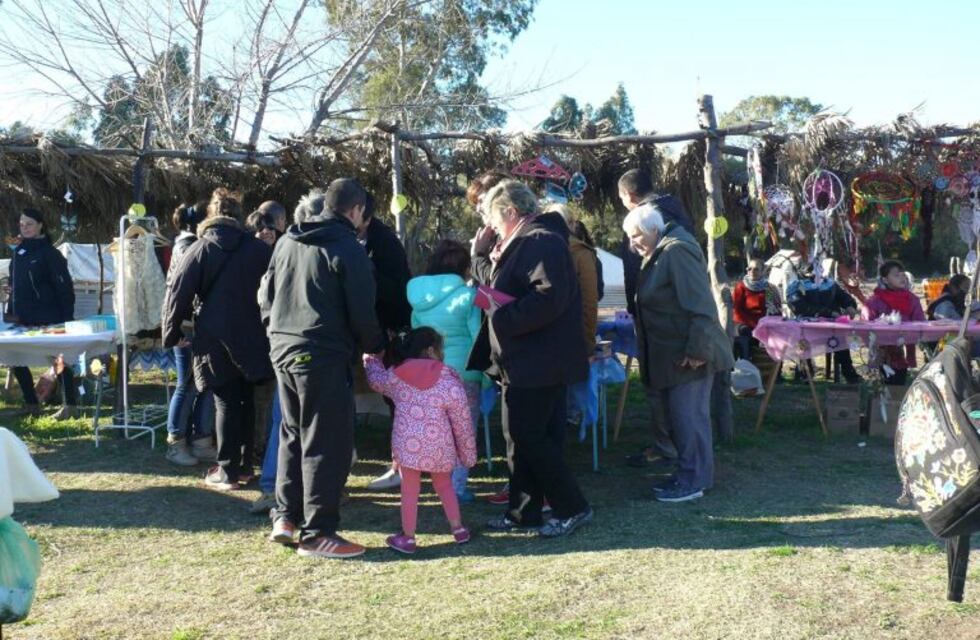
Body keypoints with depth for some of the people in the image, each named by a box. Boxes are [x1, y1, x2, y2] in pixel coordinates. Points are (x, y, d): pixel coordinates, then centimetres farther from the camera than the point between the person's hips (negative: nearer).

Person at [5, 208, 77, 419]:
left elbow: (65, 286, -12)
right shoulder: (18, 251, 11)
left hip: (48, 320, -8)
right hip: (22, 319, 8)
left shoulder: (49, 253, -10)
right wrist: (10, 311, 12)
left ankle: (70, 405, 8)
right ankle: (31, 404, 21)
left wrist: (67, 318, -16)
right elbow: (14, 284, 19)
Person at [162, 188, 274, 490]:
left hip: (215, 340, -2)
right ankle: (245, 465, 20)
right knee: (247, 401, 13)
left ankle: (227, 471, 3)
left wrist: (172, 333, 5)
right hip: (253, 339, 2)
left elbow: (177, 294, -5)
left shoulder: (200, 249, -4)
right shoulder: (260, 249, 3)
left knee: (226, 402, 3)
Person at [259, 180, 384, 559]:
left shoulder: (287, 242, 12)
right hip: (323, 356, -8)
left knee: (293, 434, 19)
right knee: (328, 443, -1)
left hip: (283, 349, 8)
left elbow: (266, 296, 19)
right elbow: (361, 313, -11)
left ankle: (285, 517, 21)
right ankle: (317, 533, 2)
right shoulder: (347, 249, -10)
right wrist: (376, 346, 7)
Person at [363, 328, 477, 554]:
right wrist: (468, 454, 8)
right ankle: (458, 528, 24)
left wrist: (371, 360, 44)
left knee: (409, 490, 9)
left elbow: (376, 380, 24)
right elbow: (462, 421, -2)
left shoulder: (395, 376, 2)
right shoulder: (449, 381, -5)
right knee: (444, 485, 19)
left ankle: (407, 537, 14)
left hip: (407, 444, 0)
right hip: (439, 448, 0)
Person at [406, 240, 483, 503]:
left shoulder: (419, 296, 5)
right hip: (463, 373, -5)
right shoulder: (467, 295, -10)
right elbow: (479, 337, -10)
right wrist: (487, 373, -4)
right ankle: (457, 487, 7)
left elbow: (415, 333, 11)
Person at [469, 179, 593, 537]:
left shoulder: (541, 241, -15)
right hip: (527, 362, 10)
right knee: (522, 437, 14)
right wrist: (483, 254, 17)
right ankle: (524, 512, 22)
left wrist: (503, 318, -23)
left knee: (527, 437, -6)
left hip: (537, 363, -10)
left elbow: (550, 296, -28)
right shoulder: (522, 243, 18)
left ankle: (572, 508, 4)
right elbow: (503, 287, 29)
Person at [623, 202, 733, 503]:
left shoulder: (677, 251, -16)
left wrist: (697, 349, -25)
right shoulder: (658, 255, 15)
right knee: (678, 415, 14)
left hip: (687, 354, -10)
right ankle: (688, 474, 22)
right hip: (670, 353, 10)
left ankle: (694, 481, 2)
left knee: (688, 416, -5)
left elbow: (700, 304, -23)